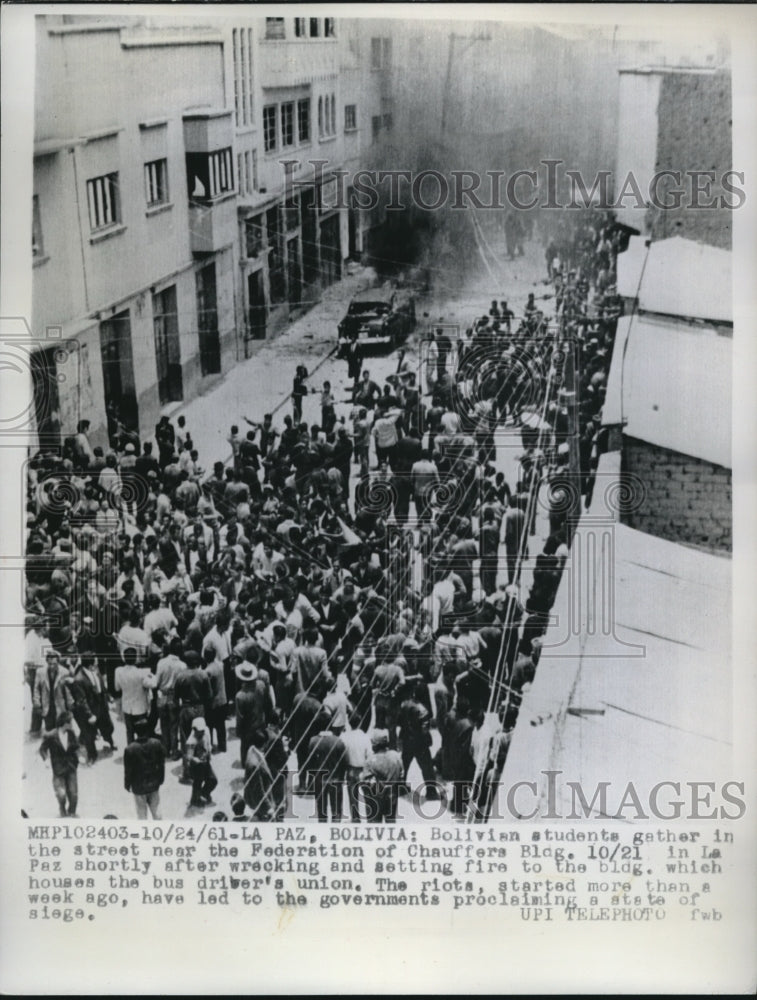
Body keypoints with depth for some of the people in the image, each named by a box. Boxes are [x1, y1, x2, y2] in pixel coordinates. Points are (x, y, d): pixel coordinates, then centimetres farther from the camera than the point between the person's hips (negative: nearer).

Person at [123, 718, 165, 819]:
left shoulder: (130, 749, -25)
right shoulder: (157, 744, -16)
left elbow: (128, 770, -14)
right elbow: (162, 764, -4)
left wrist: (127, 784, 3)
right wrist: (161, 779, 12)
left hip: (138, 786, -3)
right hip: (154, 783, 3)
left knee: (142, 812, 15)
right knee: (156, 809, 21)